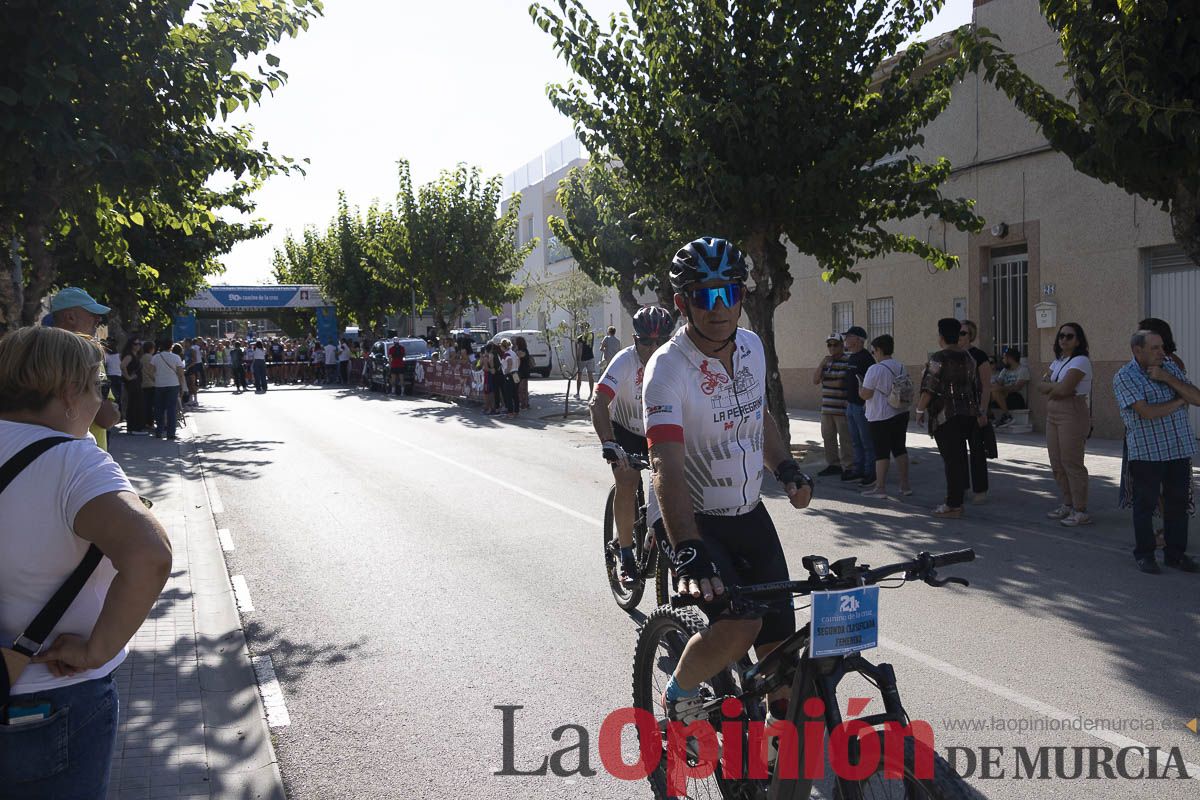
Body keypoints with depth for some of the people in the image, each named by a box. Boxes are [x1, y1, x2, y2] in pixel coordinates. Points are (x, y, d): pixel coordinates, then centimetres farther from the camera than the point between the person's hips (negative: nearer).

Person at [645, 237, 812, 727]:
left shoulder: (751, 346, 0)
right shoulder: (668, 369, -23)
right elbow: (667, 468, -34)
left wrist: (787, 470, 3)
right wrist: (689, 553, -46)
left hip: (748, 513, 6)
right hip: (688, 520, -6)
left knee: (780, 639, 7)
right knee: (738, 626, -24)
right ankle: (680, 694, 5)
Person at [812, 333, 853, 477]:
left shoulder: (848, 361, -9)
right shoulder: (826, 362, 14)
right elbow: (815, 380, 6)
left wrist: (840, 383, -12)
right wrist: (822, 364, -4)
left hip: (843, 409, -7)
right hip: (827, 408, 8)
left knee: (845, 439, -4)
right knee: (828, 437, 13)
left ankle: (848, 467, 2)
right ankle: (833, 464, 24)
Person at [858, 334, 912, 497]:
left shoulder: (875, 369, -16)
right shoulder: (901, 367, 7)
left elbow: (866, 394, -17)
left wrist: (860, 388, 3)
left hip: (881, 417, -7)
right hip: (901, 414, 7)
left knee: (881, 452, -1)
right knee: (900, 449, 13)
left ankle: (880, 487, 3)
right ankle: (905, 485, 16)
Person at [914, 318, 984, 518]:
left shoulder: (938, 358, -13)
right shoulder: (969, 358, 10)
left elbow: (929, 389, -17)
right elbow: (976, 387, 15)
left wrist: (920, 410, -5)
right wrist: (978, 413, 23)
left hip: (946, 415, -7)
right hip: (968, 414, 7)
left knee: (951, 458, -4)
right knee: (960, 455, 18)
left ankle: (953, 505, 0)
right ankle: (961, 490, 25)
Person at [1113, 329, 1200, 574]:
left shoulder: (1170, 368, 10)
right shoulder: (1124, 377, -8)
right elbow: (1148, 412, -19)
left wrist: (1167, 379, -12)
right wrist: (1180, 401, -6)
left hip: (1180, 449, 5)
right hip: (1146, 452, -5)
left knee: (1178, 503, 9)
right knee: (1146, 504, 2)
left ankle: (1175, 554, 20)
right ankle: (1144, 554, 14)